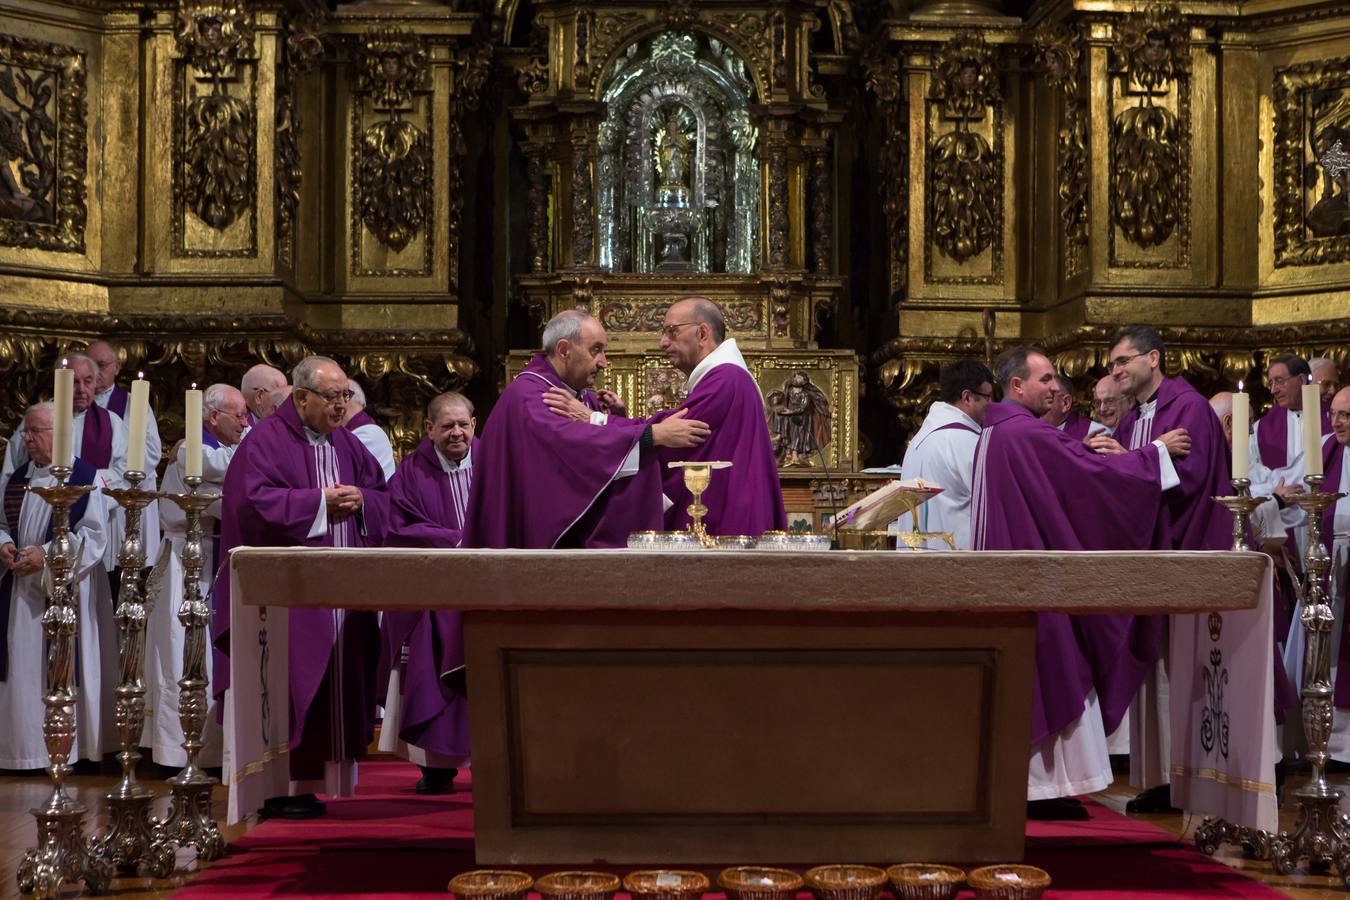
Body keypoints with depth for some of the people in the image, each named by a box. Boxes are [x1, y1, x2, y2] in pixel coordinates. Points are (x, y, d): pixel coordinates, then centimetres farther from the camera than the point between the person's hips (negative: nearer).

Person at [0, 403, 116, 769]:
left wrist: (47, 554, -18)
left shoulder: (85, 478, -6)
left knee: (64, 667, -2)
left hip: (66, 589, -5)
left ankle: (70, 747, 6)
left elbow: (94, 534, -10)